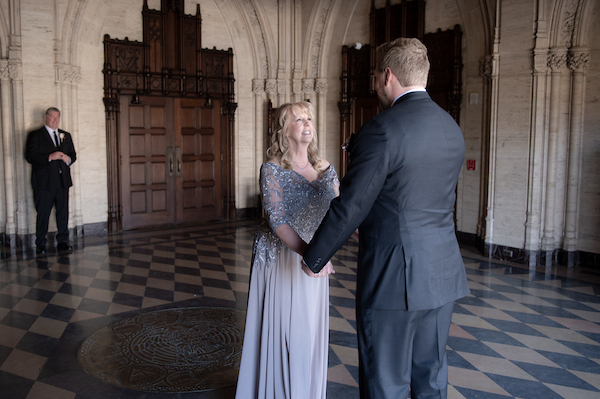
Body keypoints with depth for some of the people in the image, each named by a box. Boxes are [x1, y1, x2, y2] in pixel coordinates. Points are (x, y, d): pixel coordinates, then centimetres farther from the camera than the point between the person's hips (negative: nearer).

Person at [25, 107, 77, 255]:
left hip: (63, 181, 4)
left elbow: (73, 154, 20)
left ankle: (62, 242, 14)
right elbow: (30, 156, -8)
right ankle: (40, 245, 11)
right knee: (43, 214, 1)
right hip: (44, 182, -4)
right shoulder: (35, 135, 2)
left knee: (63, 213, 5)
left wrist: (69, 159, -3)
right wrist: (50, 157, -18)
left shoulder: (66, 136, 18)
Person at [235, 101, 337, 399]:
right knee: (282, 330, 5)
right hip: (281, 259, -5)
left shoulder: (326, 170, 6)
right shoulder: (273, 169, -10)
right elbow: (277, 220, -19)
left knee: (310, 329, 14)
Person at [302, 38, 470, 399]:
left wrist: (314, 258, -3)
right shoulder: (452, 128, 8)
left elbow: (350, 206, -17)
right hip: (444, 273, 8)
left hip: (394, 278, -8)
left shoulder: (382, 129, -17)